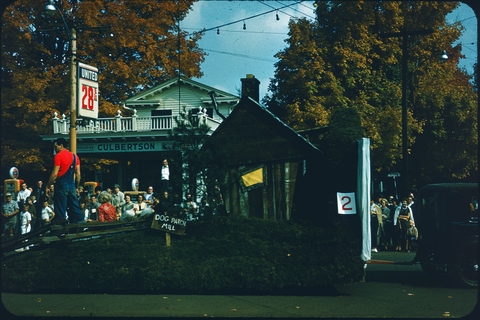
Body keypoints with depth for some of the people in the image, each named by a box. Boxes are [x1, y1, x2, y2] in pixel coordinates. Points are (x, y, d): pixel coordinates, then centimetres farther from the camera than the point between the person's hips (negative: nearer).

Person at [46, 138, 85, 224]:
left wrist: (47, 185, -5)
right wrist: (76, 187, 20)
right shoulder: (75, 156, 13)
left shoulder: (58, 156, -8)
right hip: (72, 185, 6)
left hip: (61, 185, -6)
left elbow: (55, 174, -13)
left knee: (60, 210, -3)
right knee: (74, 208, 9)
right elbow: (78, 174, 12)